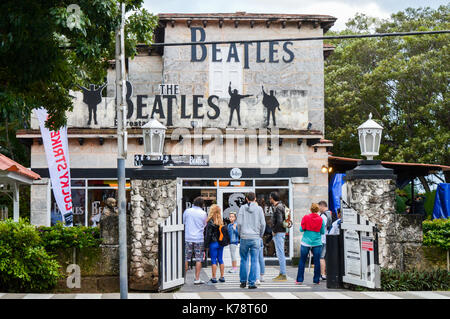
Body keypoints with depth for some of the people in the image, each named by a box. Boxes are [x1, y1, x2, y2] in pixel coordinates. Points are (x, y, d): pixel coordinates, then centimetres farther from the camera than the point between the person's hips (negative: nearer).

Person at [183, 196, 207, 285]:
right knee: (198, 259, 4)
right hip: (199, 239, -1)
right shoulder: (203, 213, -1)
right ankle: (197, 279, 3)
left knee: (186, 259, 6)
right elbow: (205, 226, 11)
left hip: (188, 238, 1)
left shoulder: (187, 211, 0)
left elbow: (182, 223, 9)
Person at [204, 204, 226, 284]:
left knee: (213, 260, -1)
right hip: (221, 243, 6)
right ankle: (222, 277, 16)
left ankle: (213, 277, 0)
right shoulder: (221, 221, 4)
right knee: (220, 260, 12)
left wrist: (206, 244, -7)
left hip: (213, 243, -6)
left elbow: (208, 234, -12)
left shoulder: (210, 222, -13)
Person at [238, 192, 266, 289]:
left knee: (244, 259, 12)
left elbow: (239, 223, -5)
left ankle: (243, 281, 15)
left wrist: (240, 234, 9)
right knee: (254, 261, 2)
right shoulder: (259, 209, 1)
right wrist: (260, 235, 12)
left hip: (244, 237, 0)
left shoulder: (242, 208, 0)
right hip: (255, 238, 0)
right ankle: (252, 283, 0)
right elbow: (263, 223, -1)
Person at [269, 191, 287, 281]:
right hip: (280, 232, 10)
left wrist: (274, 231, -14)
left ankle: (283, 275, -5)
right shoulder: (280, 206, 13)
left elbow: (280, 221, -25)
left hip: (278, 233, -10)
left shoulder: (278, 208, -17)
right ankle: (281, 273, 20)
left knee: (280, 253, -7)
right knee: (280, 254, 14)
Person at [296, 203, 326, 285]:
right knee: (317, 262, 5)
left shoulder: (306, 218, -4)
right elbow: (323, 232, 2)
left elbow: (301, 229, -2)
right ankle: (316, 280, 7)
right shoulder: (320, 219, -3)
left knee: (302, 261, 7)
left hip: (306, 242, 0)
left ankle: (299, 280, 8)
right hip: (317, 243, 0)